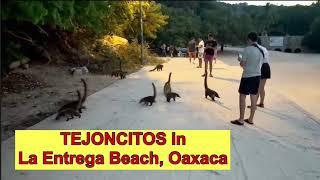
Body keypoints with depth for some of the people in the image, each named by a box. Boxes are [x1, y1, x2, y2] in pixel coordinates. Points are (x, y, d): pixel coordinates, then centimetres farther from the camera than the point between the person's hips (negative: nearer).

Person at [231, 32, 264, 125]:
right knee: (254, 97, 10)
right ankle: (251, 119, 19)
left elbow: (242, 64, -12)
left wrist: (240, 59, 10)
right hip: (257, 75, 7)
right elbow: (259, 63, 14)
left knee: (242, 96, 1)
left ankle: (241, 120, 4)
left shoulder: (247, 49, -13)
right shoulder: (261, 50, 8)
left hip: (247, 76, -7)